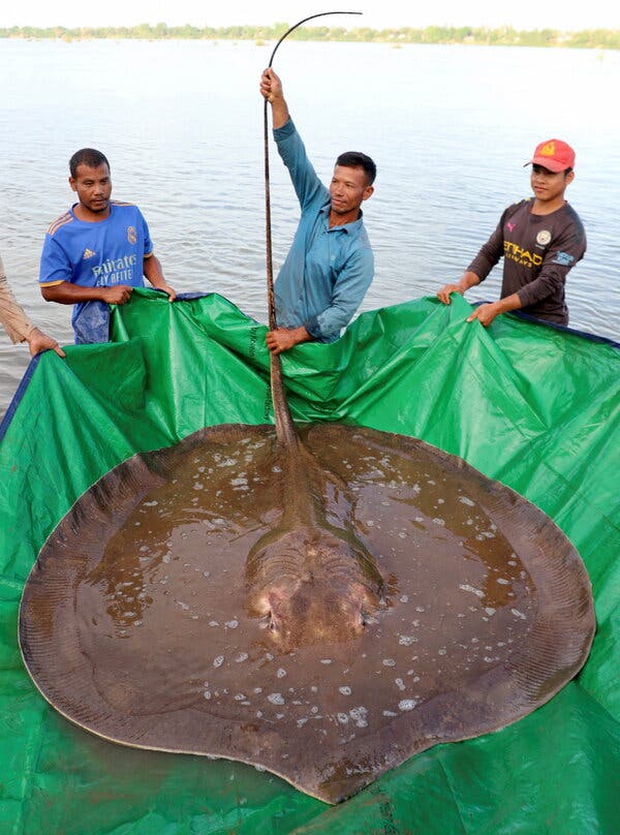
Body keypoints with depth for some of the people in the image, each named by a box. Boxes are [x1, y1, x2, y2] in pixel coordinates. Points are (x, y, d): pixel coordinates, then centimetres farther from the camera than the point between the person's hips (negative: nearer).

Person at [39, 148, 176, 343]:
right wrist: (104, 294, -14)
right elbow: (50, 290, -6)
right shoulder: (60, 233, -6)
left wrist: (160, 284, -2)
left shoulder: (132, 213, 7)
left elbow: (147, 257, 19)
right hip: (94, 323, -3)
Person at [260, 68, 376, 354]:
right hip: (279, 324, 5)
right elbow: (294, 154, -8)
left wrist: (296, 335, -20)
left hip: (316, 342, -5)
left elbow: (342, 310, -19)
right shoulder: (317, 204, -1)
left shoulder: (359, 253, -17)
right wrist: (277, 101, -18)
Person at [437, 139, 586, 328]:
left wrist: (496, 308, -31)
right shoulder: (514, 212, 5)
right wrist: (462, 285, -15)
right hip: (506, 314, 6)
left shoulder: (570, 229, -16)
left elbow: (548, 283, -22)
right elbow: (489, 254, 4)